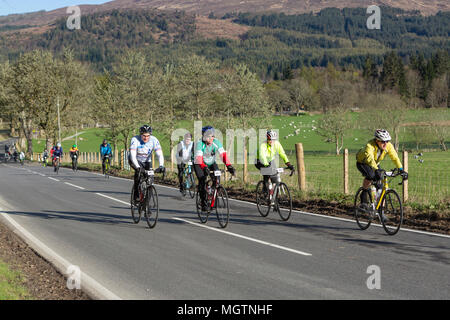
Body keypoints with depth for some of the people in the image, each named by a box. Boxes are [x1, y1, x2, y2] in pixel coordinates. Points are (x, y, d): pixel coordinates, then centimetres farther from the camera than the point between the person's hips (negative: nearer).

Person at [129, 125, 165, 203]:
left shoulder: (154, 140, -22)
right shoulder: (135, 140, -28)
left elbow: (160, 154, -28)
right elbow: (133, 155, -36)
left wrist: (161, 166, -45)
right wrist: (138, 167, -50)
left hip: (147, 161, 3)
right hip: (135, 160, -3)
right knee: (139, 171, -33)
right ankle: (136, 194, -21)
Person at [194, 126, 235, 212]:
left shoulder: (216, 142, -19)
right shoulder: (200, 144, -29)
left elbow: (223, 154, -27)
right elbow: (199, 157, -40)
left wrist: (229, 166, -42)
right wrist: (204, 168, -56)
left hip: (211, 163, 3)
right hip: (199, 164, -3)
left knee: (216, 180, -18)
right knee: (202, 181, -22)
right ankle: (203, 203, -11)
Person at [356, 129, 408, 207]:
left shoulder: (388, 146, -24)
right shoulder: (370, 146, -39)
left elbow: (395, 157, -29)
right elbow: (370, 158, -54)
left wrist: (401, 170, -43)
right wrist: (377, 170, -69)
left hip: (375, 164, 5)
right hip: (362, 163, -5)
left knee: (380, 185, -7)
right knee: (370, 175, -35)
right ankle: (364, 194, -15)